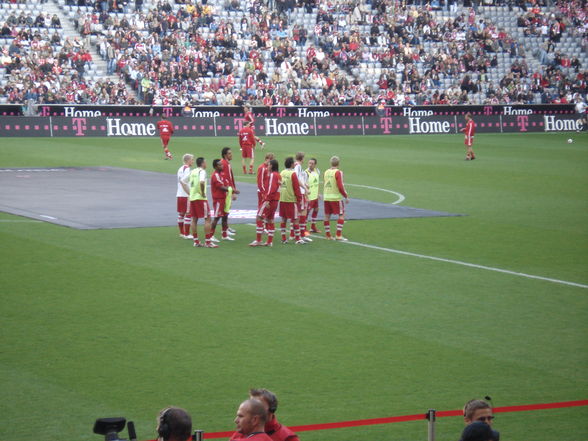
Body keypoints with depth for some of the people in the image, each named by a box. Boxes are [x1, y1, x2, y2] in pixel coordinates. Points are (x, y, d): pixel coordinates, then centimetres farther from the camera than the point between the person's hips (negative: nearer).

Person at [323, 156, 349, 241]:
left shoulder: (326, 172, 8)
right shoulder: (338, 173, -11)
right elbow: (340, 187, -15)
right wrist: (346, 196, -6)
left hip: (326, 196, 6)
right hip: (336, 197, -6)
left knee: (327, 215, 11)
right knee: (341, 215, 2)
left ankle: (328, 235, 14)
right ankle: (338, 235, -6)